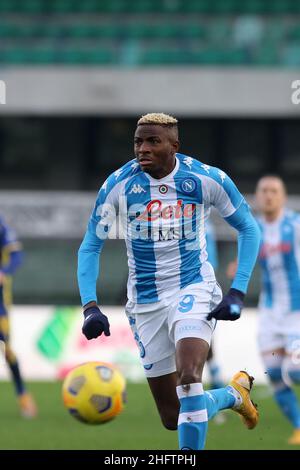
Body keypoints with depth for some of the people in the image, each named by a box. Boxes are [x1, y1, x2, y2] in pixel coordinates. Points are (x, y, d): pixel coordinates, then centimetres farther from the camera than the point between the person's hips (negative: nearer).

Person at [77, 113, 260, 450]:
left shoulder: (207, 179, -10)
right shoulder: (118, 185, -9)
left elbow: (248, 229, 3)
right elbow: (90, 247, 0)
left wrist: (237, 293, -7)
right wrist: (90, 306, -14)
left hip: (194, 287, -2)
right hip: (146, 302, 2)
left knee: (188, 378, -30)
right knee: (172, 418, 5)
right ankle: (235, 394, 35)